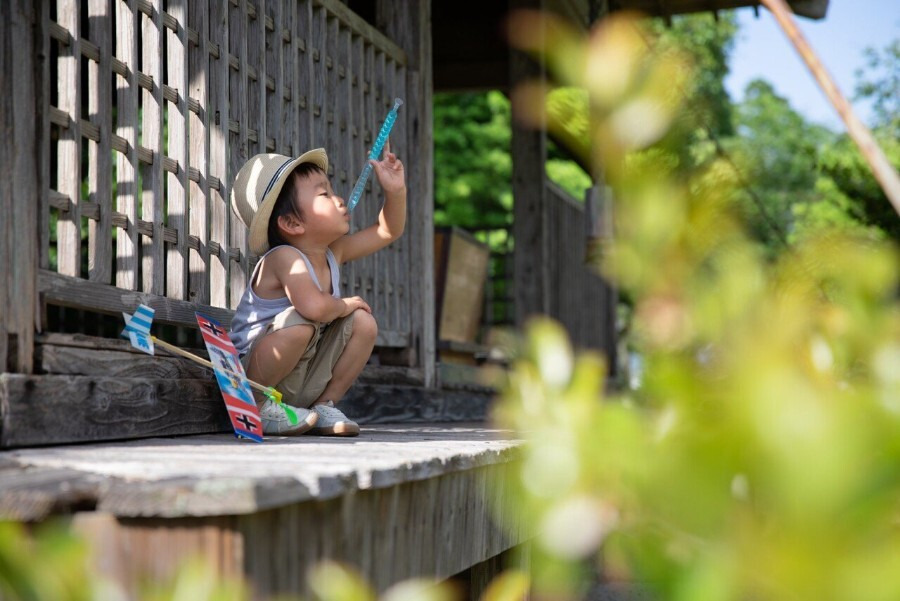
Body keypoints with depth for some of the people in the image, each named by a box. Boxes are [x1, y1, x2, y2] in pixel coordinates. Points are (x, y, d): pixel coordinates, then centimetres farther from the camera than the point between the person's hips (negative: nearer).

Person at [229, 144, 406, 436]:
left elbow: (388, 231, 14)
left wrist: (395, 191, -1)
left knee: (364, 323, -3)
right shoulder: (284, 258, -23)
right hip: (255, 375, -8)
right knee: (300, 322, -35)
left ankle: (324, 405, 4)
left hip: (304, 381, 8)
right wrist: (342, 306, -20)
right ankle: (257, 406, -16)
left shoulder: (334, 252, 4)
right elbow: (314, 306, -41)